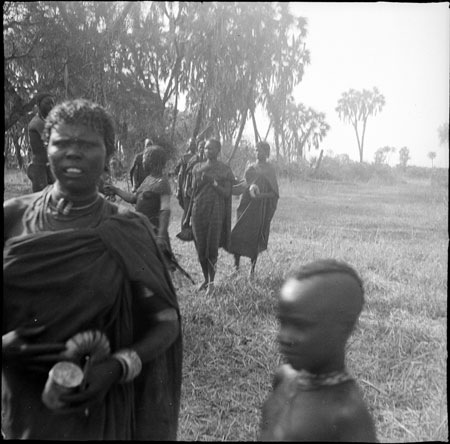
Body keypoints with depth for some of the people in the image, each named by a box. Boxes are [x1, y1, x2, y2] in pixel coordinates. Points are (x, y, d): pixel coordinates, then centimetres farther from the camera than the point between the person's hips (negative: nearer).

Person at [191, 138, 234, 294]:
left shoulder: (225, 170, 0)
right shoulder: (198, 168, 10)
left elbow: (227, 193, -5)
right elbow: (194, 192, 11)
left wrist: (213, 182, -17)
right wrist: (190, 215, 4)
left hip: (216, 211, -3)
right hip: (199, 210, 3)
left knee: (212, 248, -4)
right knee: (200, 247, 5)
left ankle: (211, 282, 7)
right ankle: (205, 279, 20)